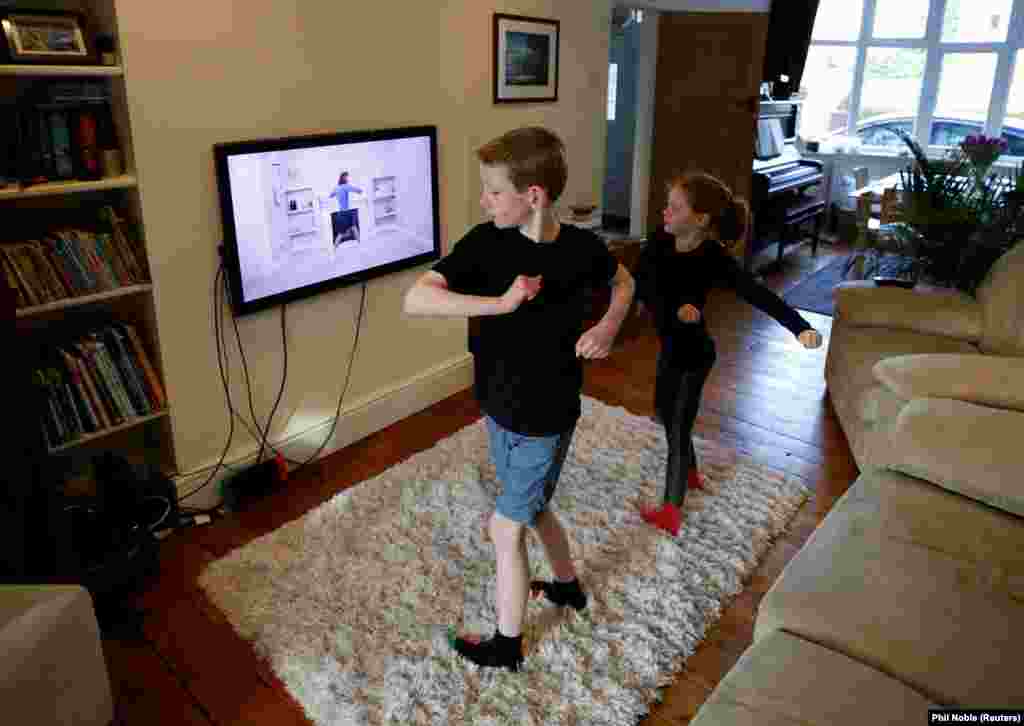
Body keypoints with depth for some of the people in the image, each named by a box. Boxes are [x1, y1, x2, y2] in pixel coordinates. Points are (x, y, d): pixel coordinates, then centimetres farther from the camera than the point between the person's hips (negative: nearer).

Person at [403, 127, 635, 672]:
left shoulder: (582, 247, -15)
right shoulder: (484, 242, -14)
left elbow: (623, 282, 9)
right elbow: (414, 301, -27)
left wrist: (609, 325, -10)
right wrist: (501, 302, -36)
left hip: (546, 417, -4)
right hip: (499, 408, 4)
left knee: (505, 525, 6)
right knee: (533, 509, 24)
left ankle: (506, 645, 29)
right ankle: (568, 585, 53)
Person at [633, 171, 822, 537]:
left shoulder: (714, 258, -25)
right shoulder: (659, 240, -11)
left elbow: (758, 294, -33)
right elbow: (639, 286, -16)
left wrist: (801, 327, -48)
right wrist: (672, 309, -32)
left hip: (691, 351, -7)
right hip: (671, 344, 7)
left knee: (677, 426, 5)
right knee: (666, 410, 24)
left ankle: (671, 510, 24)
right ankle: (691, 472, 50)